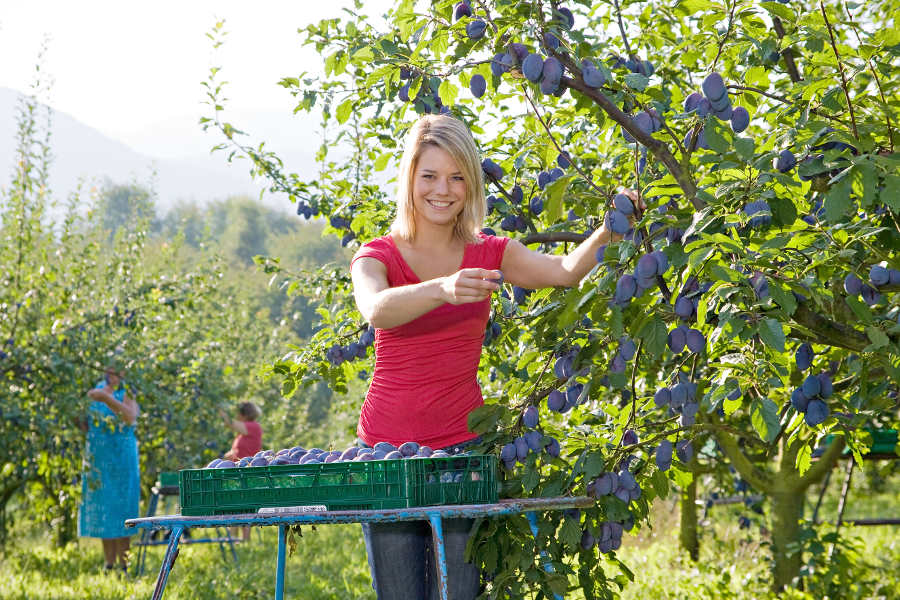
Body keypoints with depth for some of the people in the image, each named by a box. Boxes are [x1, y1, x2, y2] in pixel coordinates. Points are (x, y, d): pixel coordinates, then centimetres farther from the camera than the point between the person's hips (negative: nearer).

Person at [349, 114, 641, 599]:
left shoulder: (489, 254, 6)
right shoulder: (378, 256, -2)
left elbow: (567, 271, -11)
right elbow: (376, 308, -26)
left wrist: (610, 229, -30)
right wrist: (441, 290, -45)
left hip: (463, 443, 2)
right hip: (388, 444, -1)